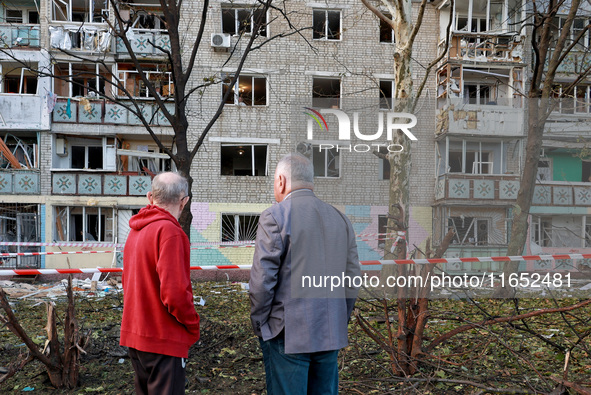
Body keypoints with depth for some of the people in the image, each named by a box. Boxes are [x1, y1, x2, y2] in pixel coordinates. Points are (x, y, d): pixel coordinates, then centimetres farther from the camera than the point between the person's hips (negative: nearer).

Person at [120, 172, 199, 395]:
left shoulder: (135, 230, 8)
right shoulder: (169, 230, -20)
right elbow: (174, 292, -25)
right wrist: (193, 326, -10)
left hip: (135, 333, 9)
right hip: (164, 339, -9)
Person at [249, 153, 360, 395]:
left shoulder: (275, 216, -10)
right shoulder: (340, 218, 9)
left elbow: (262, 279, -13)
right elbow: (353, 279, 11)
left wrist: (258, 323, -1)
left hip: (288, 333, -5)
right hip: (331, 335, 6)